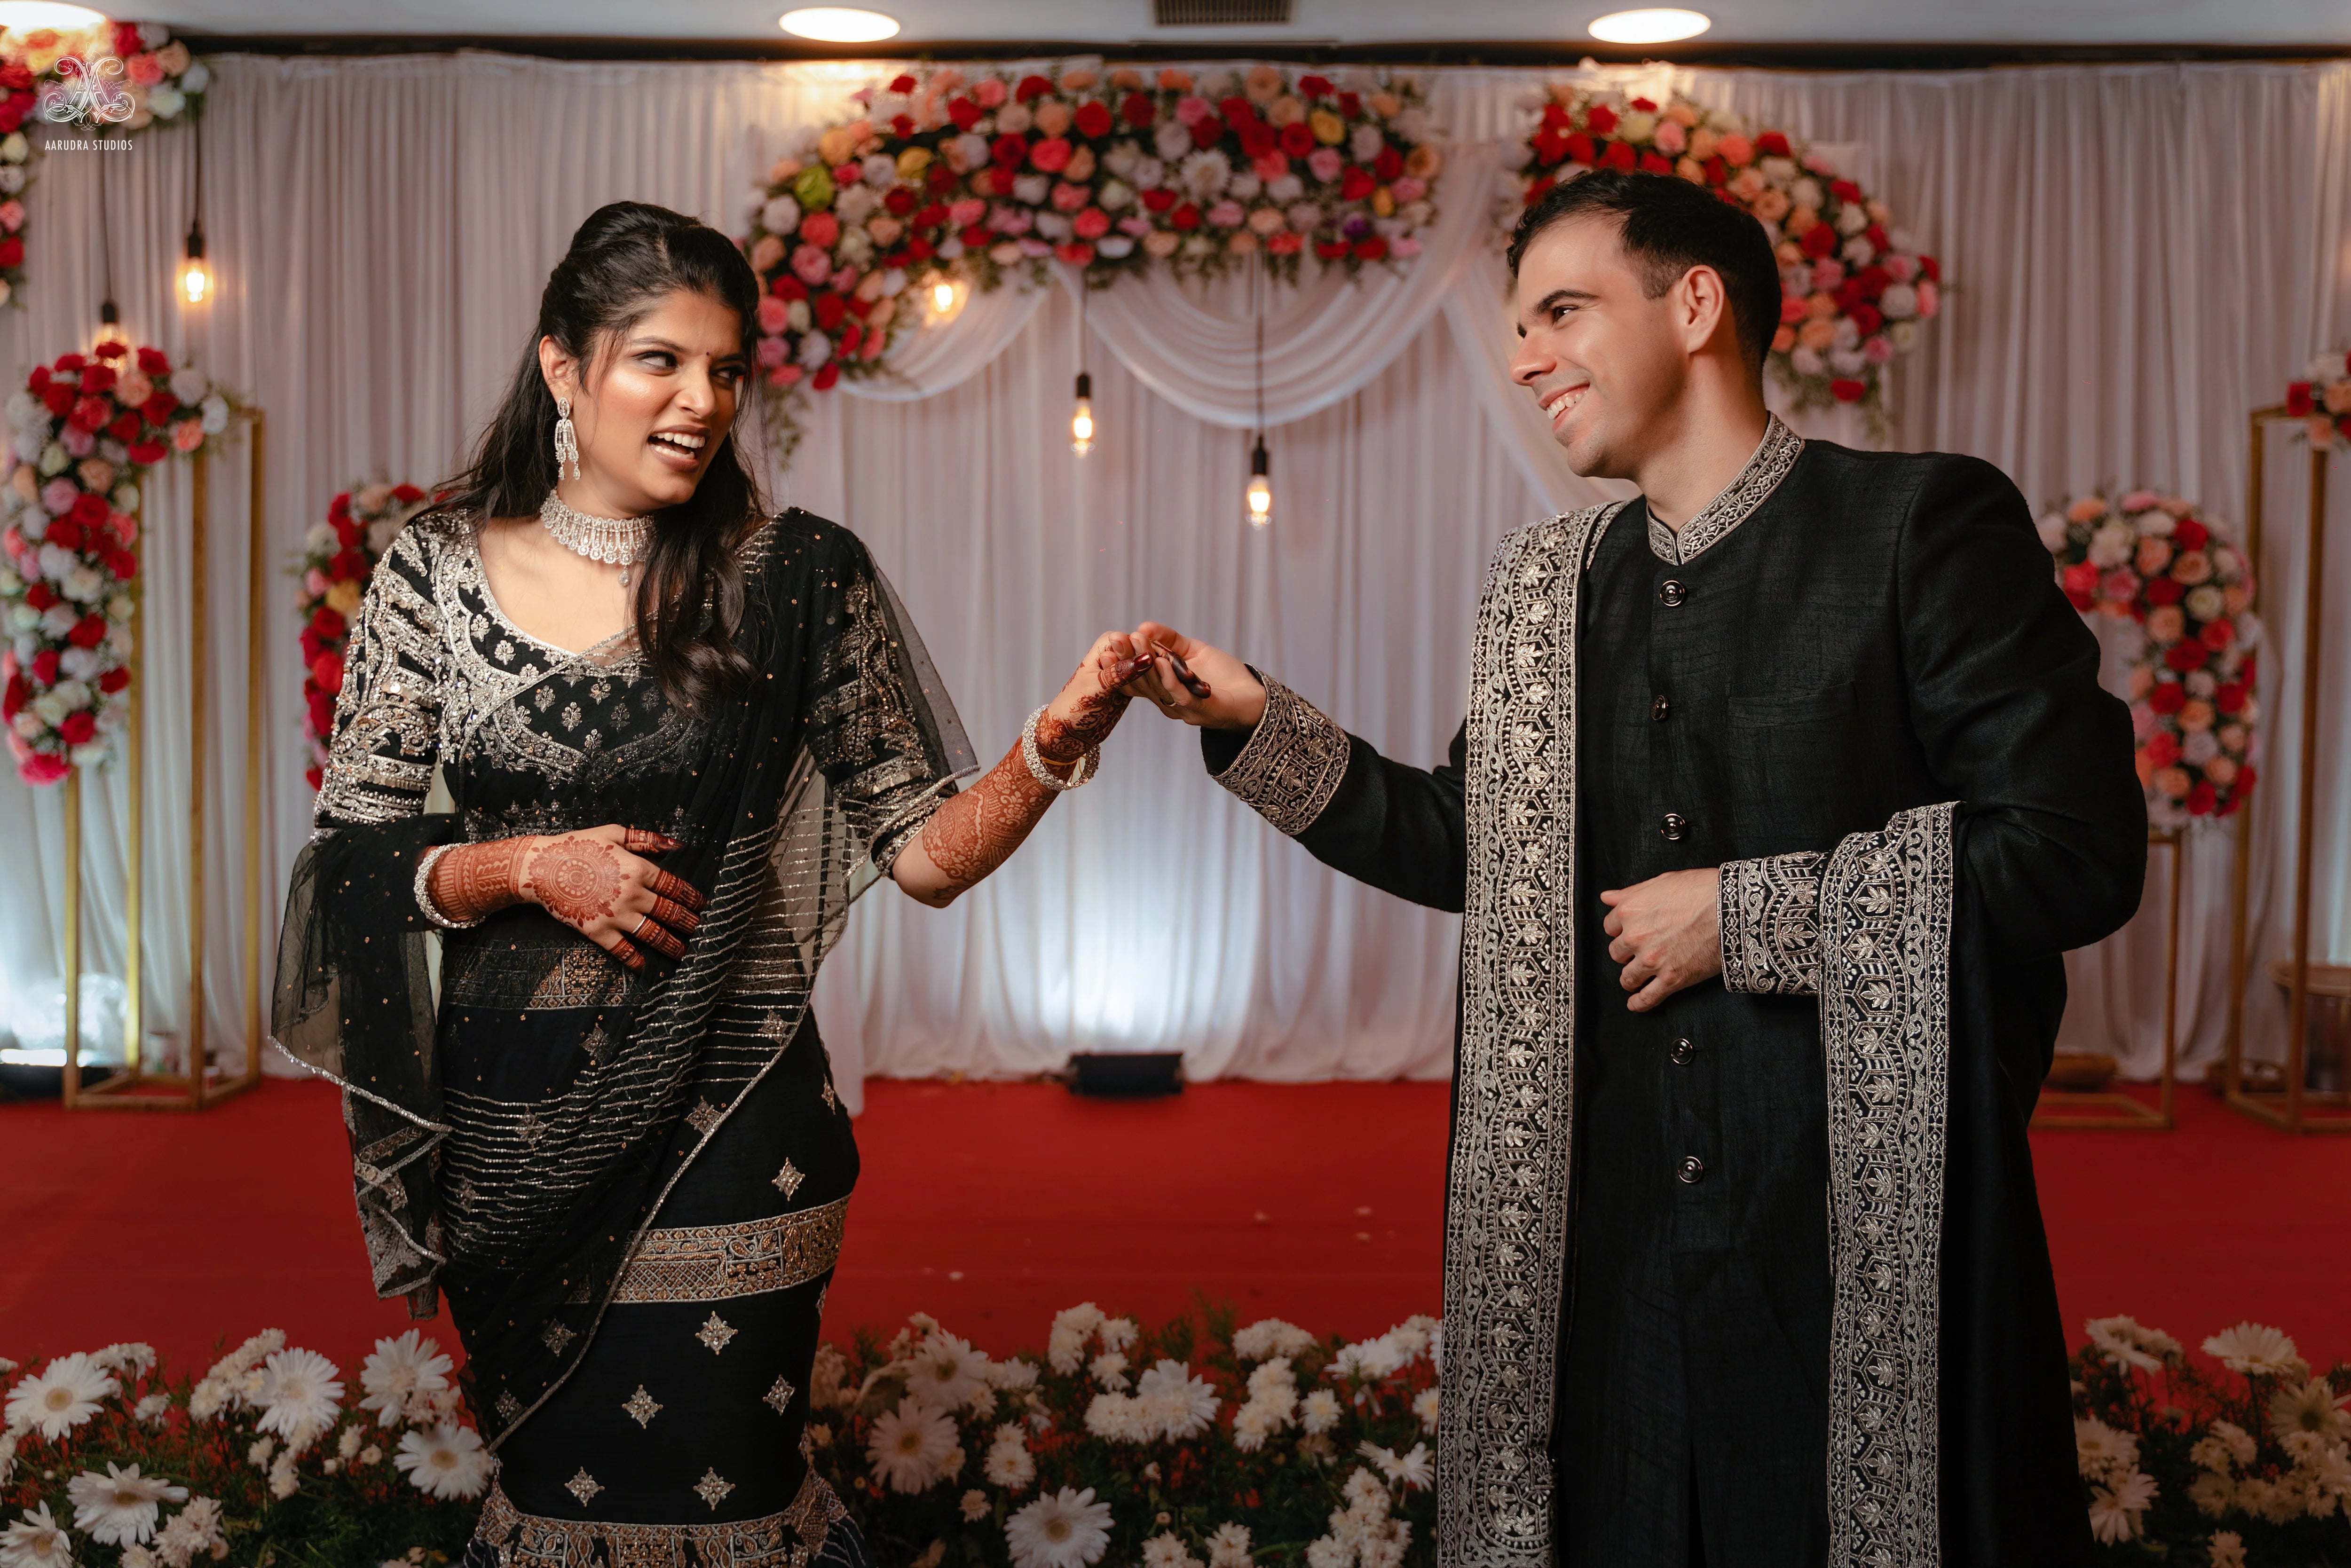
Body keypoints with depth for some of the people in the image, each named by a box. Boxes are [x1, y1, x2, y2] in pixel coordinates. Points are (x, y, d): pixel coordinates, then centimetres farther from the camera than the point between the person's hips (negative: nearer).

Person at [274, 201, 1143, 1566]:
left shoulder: (800, 577, -6)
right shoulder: (439, 572, -2)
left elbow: (925, 850, -5)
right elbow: (352, 849, 0)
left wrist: (1053, 749, -21)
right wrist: (530, 868, -16)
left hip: (721, 1121, -2)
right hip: (507, 1119, 2)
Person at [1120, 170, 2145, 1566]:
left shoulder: (1924, 523, -7)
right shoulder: (1550, 589, 11)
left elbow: (2080, 850, -13)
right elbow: (1468, 845, 18)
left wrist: (1742, 915, -12)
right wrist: (1255, 723, 8)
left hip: (1874, 1220, -5)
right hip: (1614, 1219, 5)